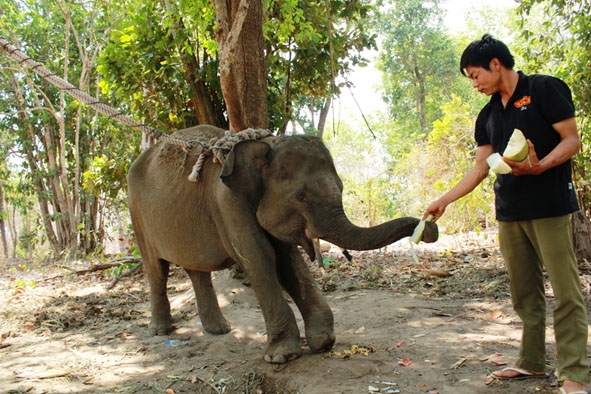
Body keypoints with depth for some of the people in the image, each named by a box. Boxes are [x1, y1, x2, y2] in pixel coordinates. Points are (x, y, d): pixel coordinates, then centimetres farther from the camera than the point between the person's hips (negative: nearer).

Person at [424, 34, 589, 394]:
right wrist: (444, 200, 11)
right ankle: (532, 362, 20)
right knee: (525, 293, 10)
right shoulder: (488, 116, 16)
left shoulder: (544, 89, -3)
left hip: (551, 206, -6)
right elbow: (481, 168, 16)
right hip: (509, 211, 6)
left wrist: (540, 166, -24)